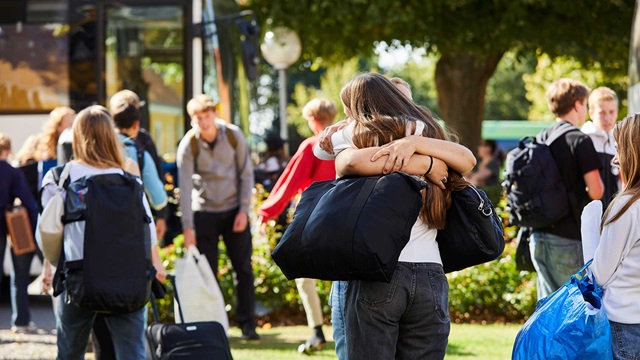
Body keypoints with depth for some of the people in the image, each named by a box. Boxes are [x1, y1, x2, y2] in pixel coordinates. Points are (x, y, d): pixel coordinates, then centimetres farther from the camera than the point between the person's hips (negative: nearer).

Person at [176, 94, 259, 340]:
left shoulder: (234, 135, -8)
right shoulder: (188, 146, -12)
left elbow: (246, 173, -1)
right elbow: (185, 187, -14)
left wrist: (244, 210, -7)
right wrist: (188, 227, -18)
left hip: (234, 210, 1)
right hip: (204, 212, -1)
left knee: (244, 268, -1)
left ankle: (247, 324, 6)